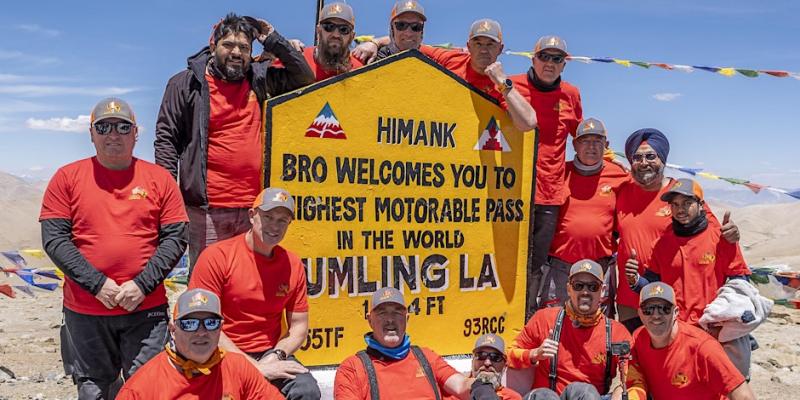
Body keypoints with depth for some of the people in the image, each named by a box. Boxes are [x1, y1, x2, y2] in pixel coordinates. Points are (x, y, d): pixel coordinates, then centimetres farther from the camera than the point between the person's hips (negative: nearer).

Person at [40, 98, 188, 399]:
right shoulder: (67, 177, 4)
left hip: (147, 308, 0)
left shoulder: (159, 178, 4)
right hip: (84, 311, 1)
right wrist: (97, 284, -11)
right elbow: (54, 239, -2)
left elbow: (176, 237, 0)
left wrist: (142, 285, -11)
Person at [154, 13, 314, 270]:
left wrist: (273, 42, 9)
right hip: (206, 208, -3)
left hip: (254, 207, 3)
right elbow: (166, 139, 2)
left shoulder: (260, 79, 14)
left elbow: (304, 78, 16)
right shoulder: (186, 84, 5)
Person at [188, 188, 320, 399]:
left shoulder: (293, 264, 3)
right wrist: (253, 366, -16)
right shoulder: (217, 256, -8)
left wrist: (275, 356, -12)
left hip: (270, 353, 3)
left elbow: (299, 326, 8)